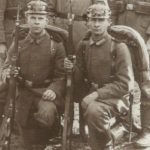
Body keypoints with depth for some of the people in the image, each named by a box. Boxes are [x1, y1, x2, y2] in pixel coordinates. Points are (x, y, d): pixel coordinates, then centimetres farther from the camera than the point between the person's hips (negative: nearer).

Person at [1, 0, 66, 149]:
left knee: (47, 115, -34)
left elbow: (61, 75, -4)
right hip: (23, 93, 3)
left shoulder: (56, 45, -1)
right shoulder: (18, 44, 6)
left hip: (46, 92, -3)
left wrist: (54, 90, -25)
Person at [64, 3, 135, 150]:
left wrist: (97, 94, -21)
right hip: (91, 95, 4)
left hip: (115, 97, -4)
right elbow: (81, 81, 11)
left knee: (94, 109, -34)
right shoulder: (83, 45, 6)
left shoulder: (118, 47, -9)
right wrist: (73, 69, -11)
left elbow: (126, 84, -13)